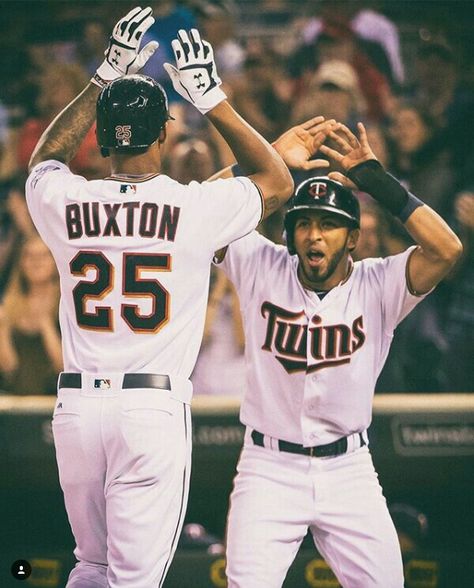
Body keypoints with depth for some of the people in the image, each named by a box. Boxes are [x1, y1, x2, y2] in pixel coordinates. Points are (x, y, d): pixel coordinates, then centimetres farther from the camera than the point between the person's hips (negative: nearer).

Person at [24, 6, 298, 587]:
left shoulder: (63, 201, 2)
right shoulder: (196, 206, -5)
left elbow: (45, 158, 29)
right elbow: (277, 181, 15)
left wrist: (107, 76, 26)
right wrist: (211, 98, 13)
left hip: (77, 404, 3)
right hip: (155, 408, -3)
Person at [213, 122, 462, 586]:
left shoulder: (376, 286, -6)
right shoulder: (262, 269, -3)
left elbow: (446, 249, -22)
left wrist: (376, 180, -18)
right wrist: (272, 160, -13)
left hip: (348, 469, 1)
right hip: (269, 467, -1)